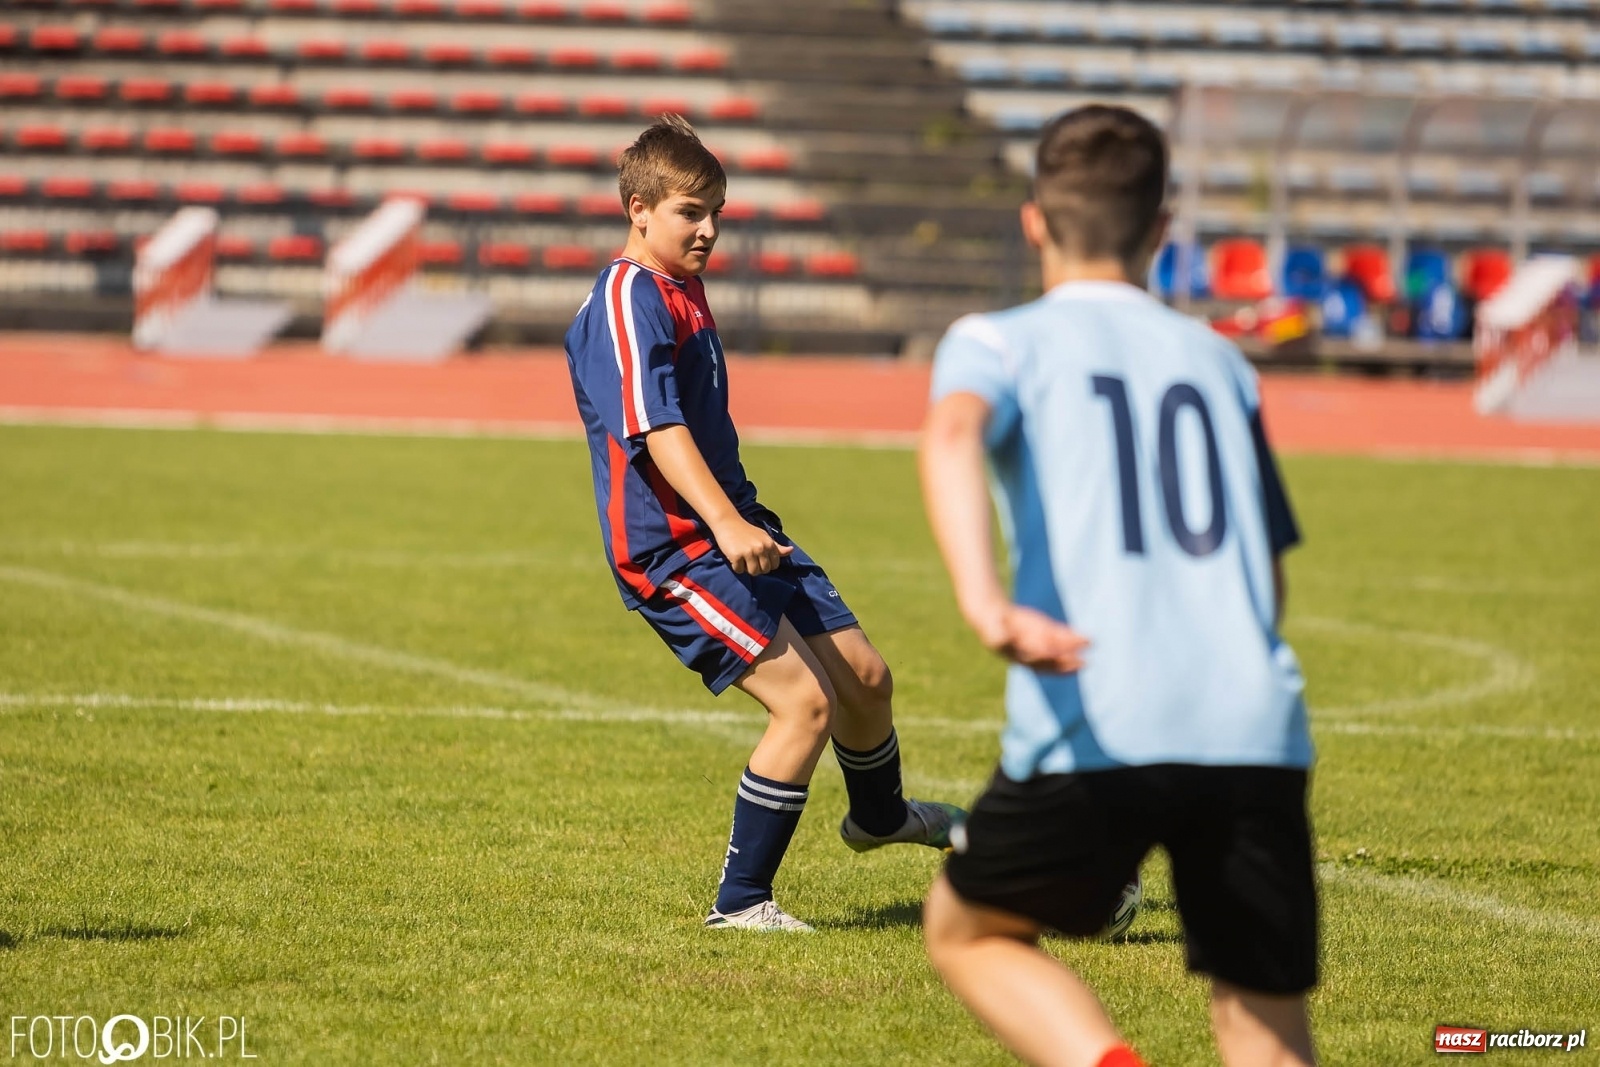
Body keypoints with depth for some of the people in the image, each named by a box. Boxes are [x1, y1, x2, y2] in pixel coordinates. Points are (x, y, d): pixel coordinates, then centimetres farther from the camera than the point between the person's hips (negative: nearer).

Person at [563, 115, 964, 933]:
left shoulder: (684, 291, 16)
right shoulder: (628, 299, -16)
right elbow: (655, 425, -29)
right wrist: (723, 521, -40)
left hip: (736, 530, 9)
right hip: (671, 550, -9)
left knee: (864, 674, 15)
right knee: (806, 700, -19)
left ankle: (880, 815, 46)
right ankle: (739, 901, -9)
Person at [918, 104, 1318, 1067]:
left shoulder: (999, 341, 12)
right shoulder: (1219, 362, 23)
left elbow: (953, 434, -13)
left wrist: (984, 604, -28)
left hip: (1095, 735, -3)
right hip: (1257, 730, 3)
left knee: (968, 931, 21)